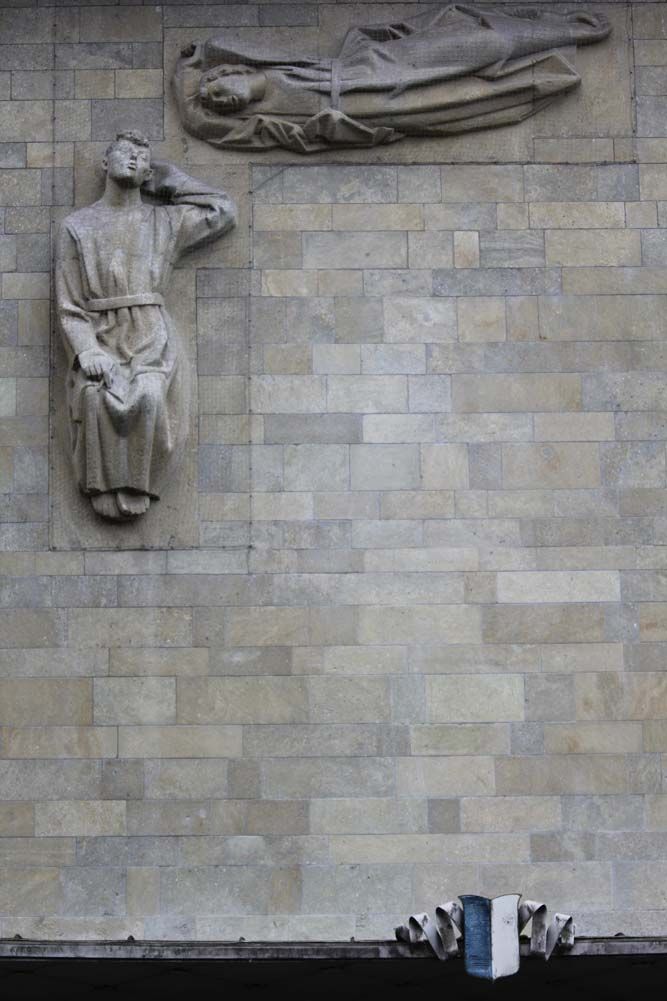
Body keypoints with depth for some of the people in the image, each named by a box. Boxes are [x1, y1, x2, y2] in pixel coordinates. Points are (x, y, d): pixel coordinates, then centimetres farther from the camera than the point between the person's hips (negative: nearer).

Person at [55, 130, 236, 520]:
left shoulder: (165, 220, 17)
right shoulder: (76, 227, 12)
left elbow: (224, 211, 23)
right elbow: (69, 306, 5)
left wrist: (171, 181, 23)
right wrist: (88, 351, -14)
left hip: (152, 340, 1)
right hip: (99, 340, 0)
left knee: (147, 396, -32)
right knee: (96, 397, -32)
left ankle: (137, 488, -22)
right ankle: (106, 488, -21)